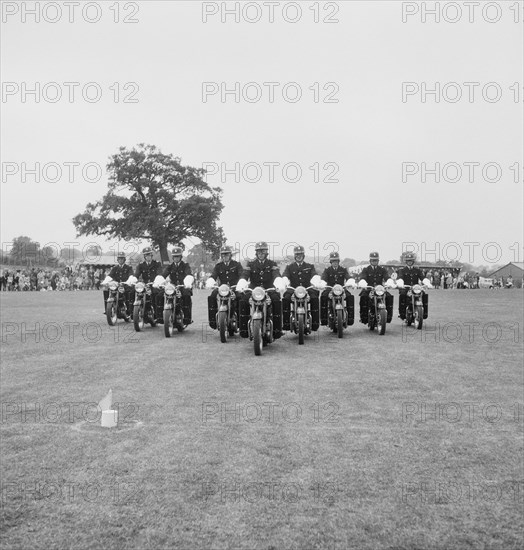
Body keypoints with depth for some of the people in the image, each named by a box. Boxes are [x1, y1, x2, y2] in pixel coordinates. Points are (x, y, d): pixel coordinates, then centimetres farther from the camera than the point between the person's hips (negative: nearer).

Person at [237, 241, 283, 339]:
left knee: (277, 300, -31)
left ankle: (277, 329, -26)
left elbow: (277, 275, -9)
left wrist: (279, 284, -33)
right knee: (243, 300, -28)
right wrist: (240, 285, -27)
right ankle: (243, 328, -21)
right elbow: (244, 276, -4)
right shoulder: (250, 264, 13)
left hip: (269, 289, -1)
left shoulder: (272, 264, 10)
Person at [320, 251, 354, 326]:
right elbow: (323, 279, -5)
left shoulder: (343, 269, 11)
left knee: (350, 297, -28)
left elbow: (348, 278, -4)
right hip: (330, 289, 0)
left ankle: (350, 317, -21)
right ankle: (323, 318, -25)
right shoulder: (327, 270, 10)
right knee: (323, 297, -31)